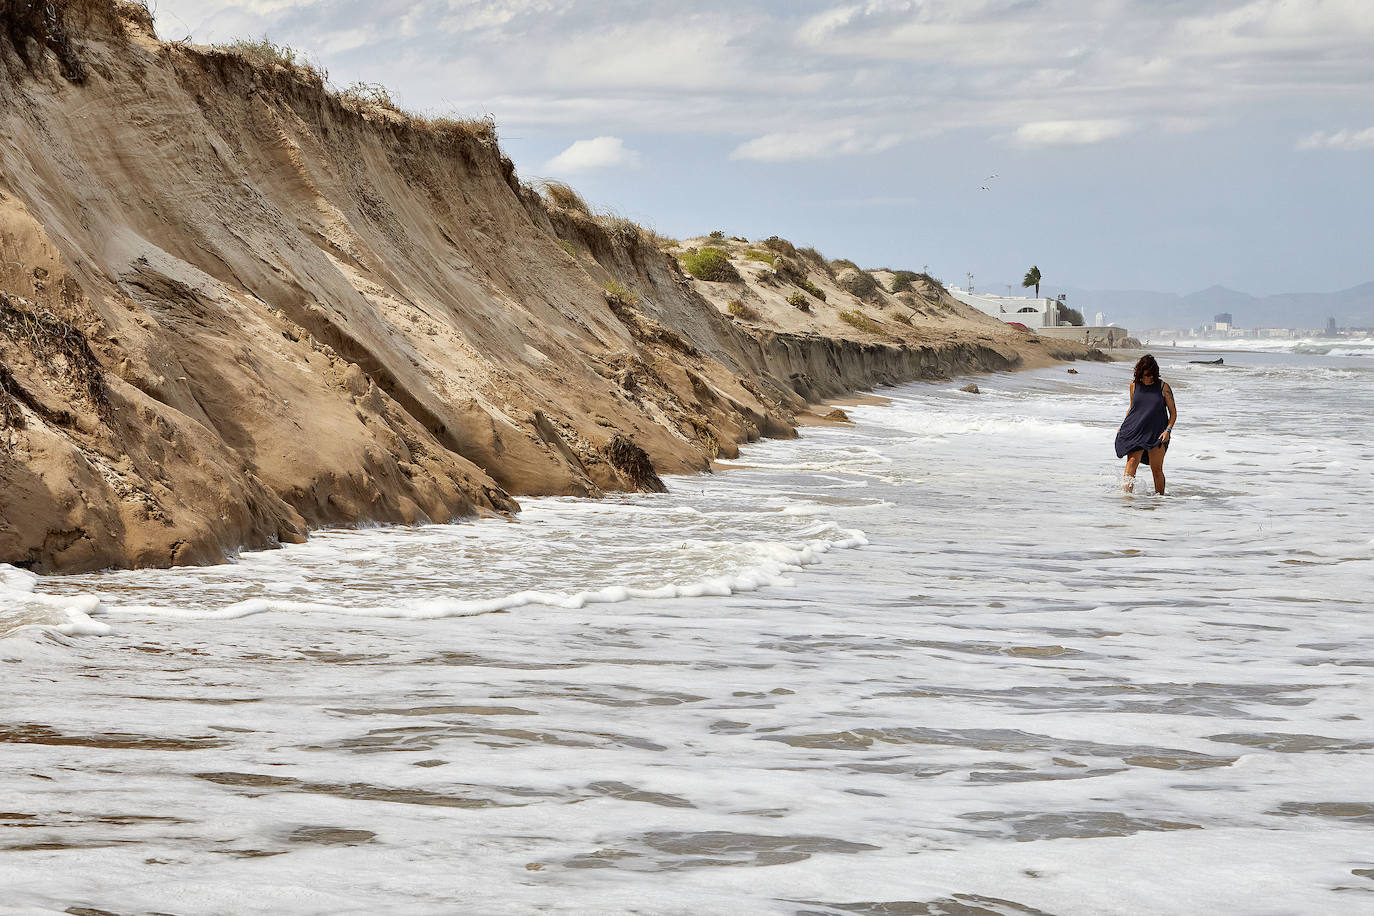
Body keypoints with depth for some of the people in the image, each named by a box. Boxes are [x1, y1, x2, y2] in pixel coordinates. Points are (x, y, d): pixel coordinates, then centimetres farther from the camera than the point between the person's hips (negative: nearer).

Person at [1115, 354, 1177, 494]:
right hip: (1135, 430, 1)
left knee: (1157, 470, 0)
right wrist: (1123, 427, 12)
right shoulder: (1134, 385, 8)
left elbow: (1173, 412, 4)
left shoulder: (1163, 386, 0)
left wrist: (1168, 430, -10)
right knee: (1132, 462, -18)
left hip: (1157, 433, -1)